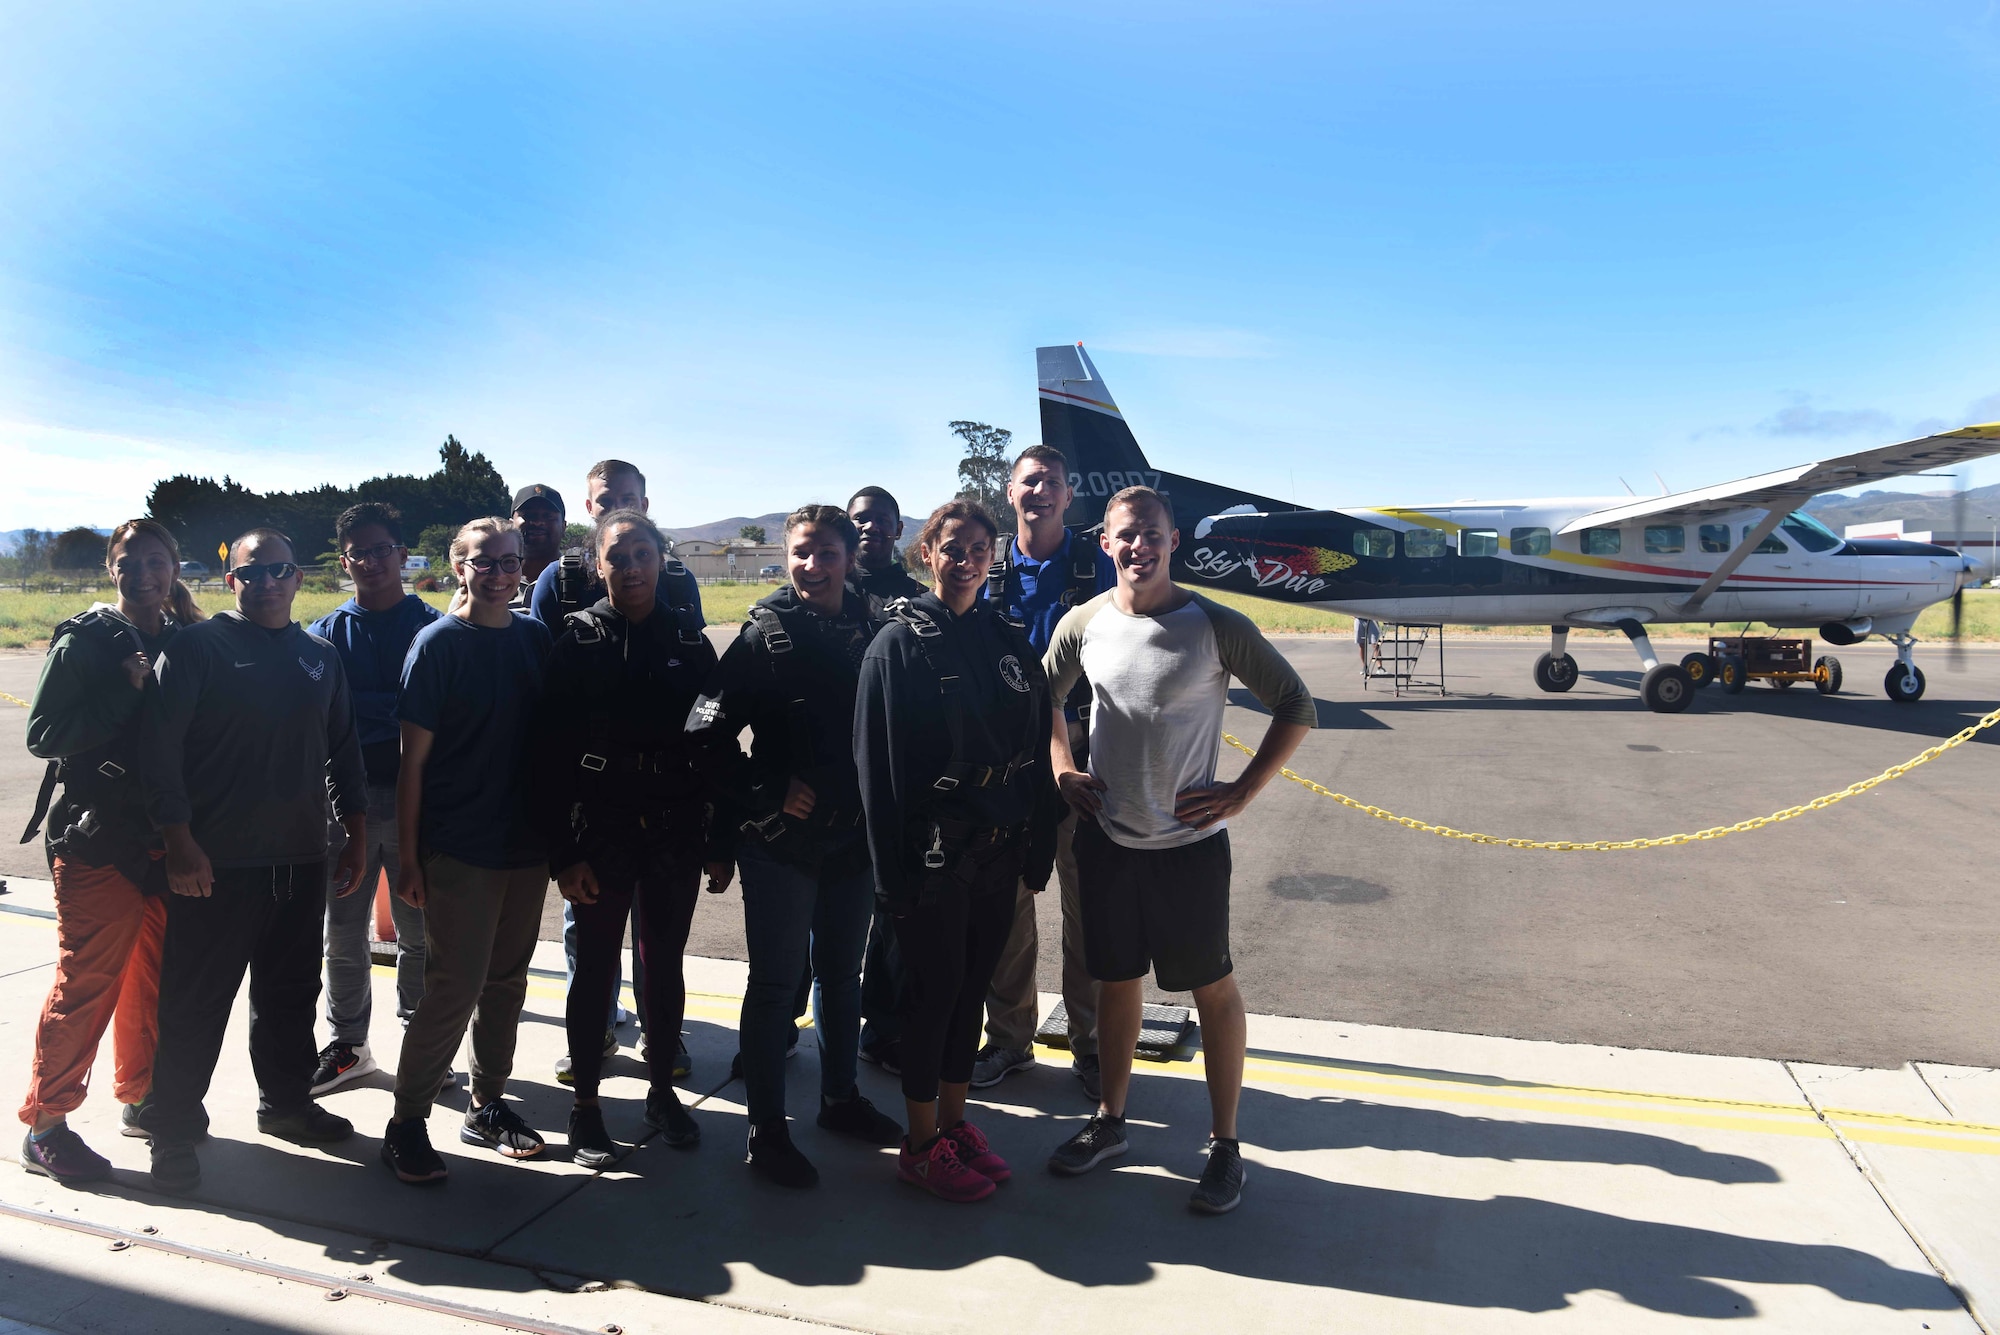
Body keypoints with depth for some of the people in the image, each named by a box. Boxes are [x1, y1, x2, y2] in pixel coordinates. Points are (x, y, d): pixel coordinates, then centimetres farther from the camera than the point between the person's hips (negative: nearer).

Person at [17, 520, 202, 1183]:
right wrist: (126, 692, -19)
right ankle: (44, 1127, 12)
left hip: (167, 839, 5)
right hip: (99, 842, -5)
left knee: (156, 978, 13)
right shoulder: (84, 641, -6)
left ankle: (139, 1096, 29)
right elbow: (44, 735, -12)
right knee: (87, 984, -2)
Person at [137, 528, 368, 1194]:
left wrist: (356, 834, 12)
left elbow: (342, 751, 16)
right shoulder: (196, 646, -4)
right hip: (217, 864, -5)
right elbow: (158, 747, -9)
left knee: (291, 996, 16)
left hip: (302, 862, 5)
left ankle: (287, 1102, 32)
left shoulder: (321, 658, 12)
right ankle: (174, 1127, 17)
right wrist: (180, 842, -14)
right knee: (197, 1001, 2)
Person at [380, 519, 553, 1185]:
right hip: (458, 848, -5)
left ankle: (487, 1105, 28)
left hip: (527, 844, 5)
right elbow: (414, 758, -7)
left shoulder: (537, 638, 6)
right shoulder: (438, 644, -6)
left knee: (507, 982, 13)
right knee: (455, 988, -3)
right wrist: (409, 856, -9)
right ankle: (406, 1123, 13)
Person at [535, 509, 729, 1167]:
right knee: (596, 968, 6)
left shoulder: (687, 640, 4)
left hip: (676, 833, 2)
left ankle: (662, 1089, 30)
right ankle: (586, 1107, 22)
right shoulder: (578, 639, -2)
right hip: (601, 831, -2)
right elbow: (552, 750, -6)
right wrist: (564, 852, -11)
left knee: (664, 964, 13)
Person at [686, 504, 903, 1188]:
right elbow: (707, 735, -12)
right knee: (775, 984, 5)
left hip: (852, 840, 5)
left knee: (843, 974, 19)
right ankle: (766, 1131, 19)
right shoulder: (765, 638, -9)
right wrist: (767, 797, -13)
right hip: (783, 843, -4)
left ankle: (840, 1097, 37)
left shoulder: (872, 633, 3)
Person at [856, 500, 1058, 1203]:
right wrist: (891, 867, -14)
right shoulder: (900, 642, -8)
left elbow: (1037, 750, 9)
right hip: (933, 854, -5)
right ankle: (922, 1144, 21)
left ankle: (955, 1121, 31)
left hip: (998, 851, 5)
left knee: (973, 986, 14)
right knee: (935, 988, 4)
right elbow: (875, 761, -11)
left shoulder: (1009, 642, 7)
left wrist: (1040, 845, 6)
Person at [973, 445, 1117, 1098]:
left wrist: (1081, 726, -10)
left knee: (1086, 898, 6)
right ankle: (1009, 1038, 24)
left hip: (1078, 749, -1)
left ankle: (1090, 1043, 20)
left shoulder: (1096, 567, 0)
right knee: (1007, 895, 9)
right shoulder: (991, 568, 5)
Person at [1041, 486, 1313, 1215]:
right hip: (1107, 838, 4)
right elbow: (1043, 696, 17)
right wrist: (1062, 770, 6)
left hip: (1189, 841, -3)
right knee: (1115, 980, 16)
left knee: (1213, 988, 8)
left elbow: (1296, 706, -6)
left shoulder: (1215, 625, -12)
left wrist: (1240, 793, -10)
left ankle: (1224, 1145, 24)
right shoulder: (1083, 624, -1)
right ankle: (1109, 1121, 35)